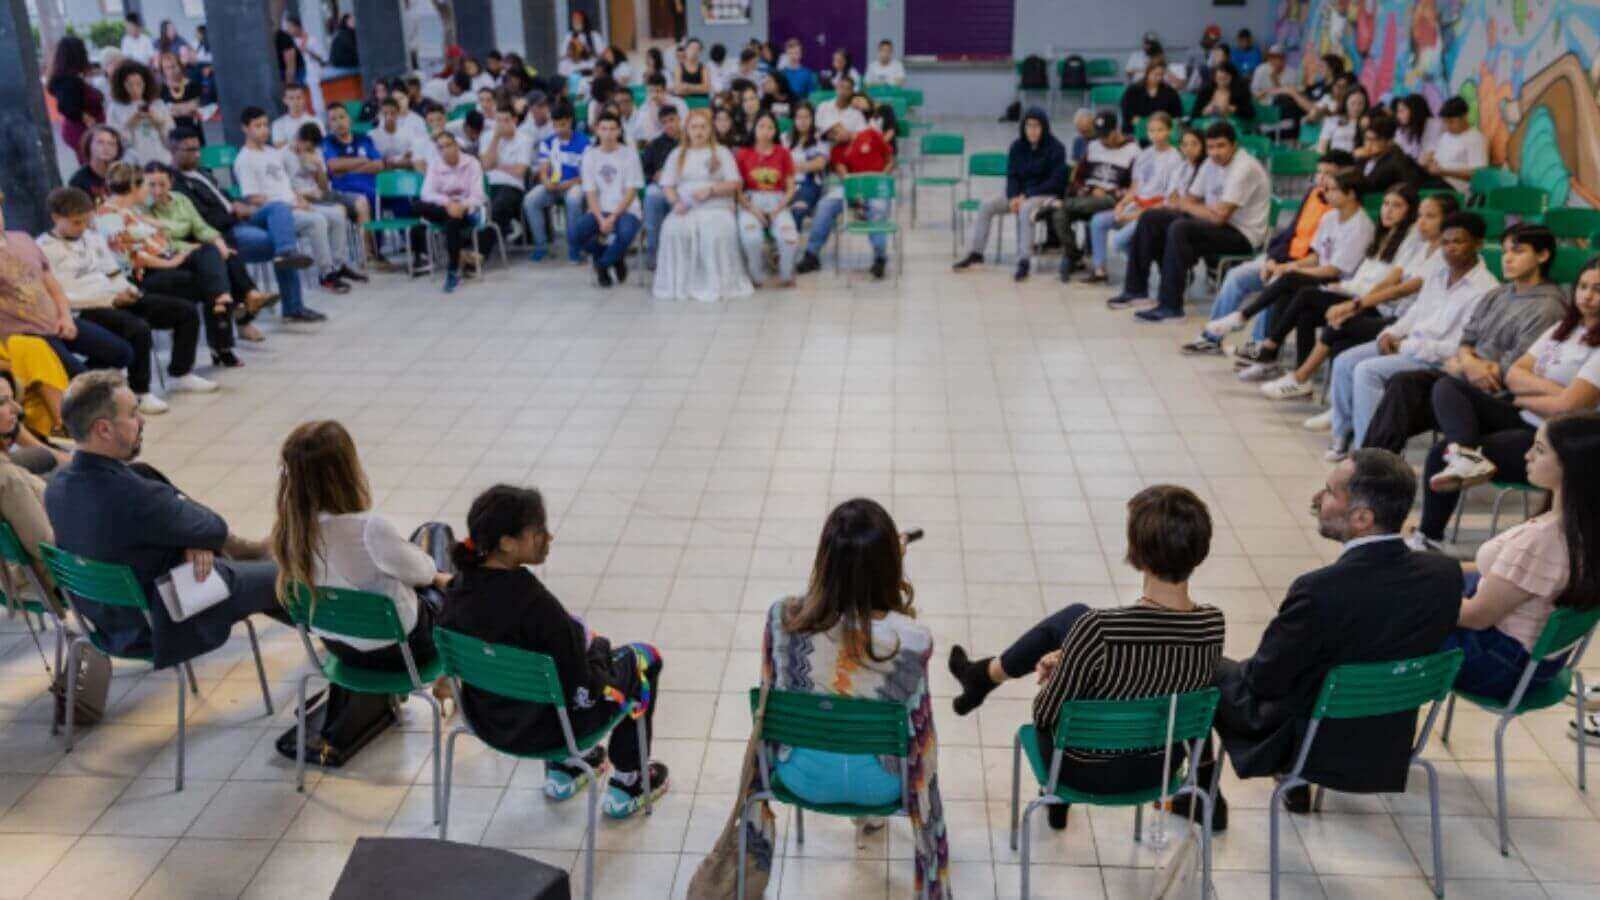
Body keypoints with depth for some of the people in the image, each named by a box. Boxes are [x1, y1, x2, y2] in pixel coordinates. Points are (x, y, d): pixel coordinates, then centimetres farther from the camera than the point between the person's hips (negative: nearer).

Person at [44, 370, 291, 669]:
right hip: (164, 629, -8)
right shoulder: (135, 498, -36)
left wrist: (194, 540, -14)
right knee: (280, 575, 9)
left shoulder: (57, 487, -9)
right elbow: (214, 530, -16)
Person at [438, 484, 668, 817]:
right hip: (543, 729, -7)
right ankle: (627, 784, 28)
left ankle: (562, 768, 38)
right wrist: (597, 646, -4)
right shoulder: (536, 604, -33)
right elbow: (582, 689, -25)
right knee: (644, 659, 15)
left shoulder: (460, 588, -12)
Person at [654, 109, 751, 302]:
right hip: (686, 209, 2)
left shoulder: (722, 152, 15)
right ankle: (679, 284, -25)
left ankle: (716, 284, -26)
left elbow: (734, 184, 5)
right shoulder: (677, 154, 21)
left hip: (716, 208, -2)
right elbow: (667, 185, 13)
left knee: (715, 233, -36)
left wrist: (710, 190, -12)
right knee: (673, 230, -33)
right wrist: (676, 202, -8)